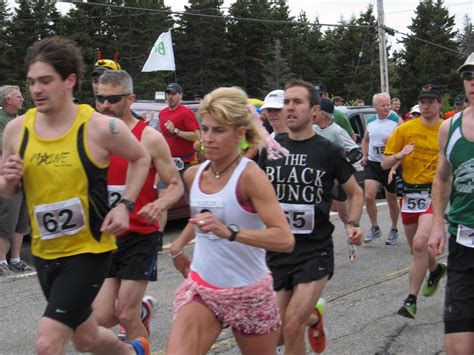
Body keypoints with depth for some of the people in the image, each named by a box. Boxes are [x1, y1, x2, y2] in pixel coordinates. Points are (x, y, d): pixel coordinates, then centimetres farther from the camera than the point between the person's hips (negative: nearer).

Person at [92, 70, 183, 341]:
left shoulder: (150, 138, -9)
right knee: (102, 317, 0)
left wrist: (160, 205, -26)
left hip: (139, 236, -4)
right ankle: (141, 310, 33)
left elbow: (176, 185, -6)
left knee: (126, 316, -5)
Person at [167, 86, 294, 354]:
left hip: (250, 294, -4)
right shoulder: (194, 175, 1)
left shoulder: (250, 175, -18)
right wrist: (179, 245, 18)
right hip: (201, 288, 4)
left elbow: (285, 240, -28)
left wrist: (228, 231, -38)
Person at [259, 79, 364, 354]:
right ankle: (313, 316, 38)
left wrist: (353, 224, -8)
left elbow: (356, 193, 8)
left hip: (315, 251, -4)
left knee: (292, 328, -16)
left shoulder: (328, 151, -4)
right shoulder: (270, 150, 5)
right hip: (277, 250, 4)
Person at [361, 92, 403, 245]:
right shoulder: (371, 121, 6)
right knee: (369, 196, -12)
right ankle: (375, 228, 5)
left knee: (392, 200, 9)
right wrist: (364, 156, 7)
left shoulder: (396, 121, -7)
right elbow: (365, 140, 22)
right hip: (373, 164, 3)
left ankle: (394, 230, 27)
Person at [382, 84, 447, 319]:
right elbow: (385, 164, 3)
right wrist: (400, 155, -16)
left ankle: (411, 300, -13)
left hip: (434, 193, -4)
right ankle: (436, 270, 49)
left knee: (420, 244, -21)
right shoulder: (405, 129, 3)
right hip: (409, 192, 4)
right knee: (416, 249, 15)